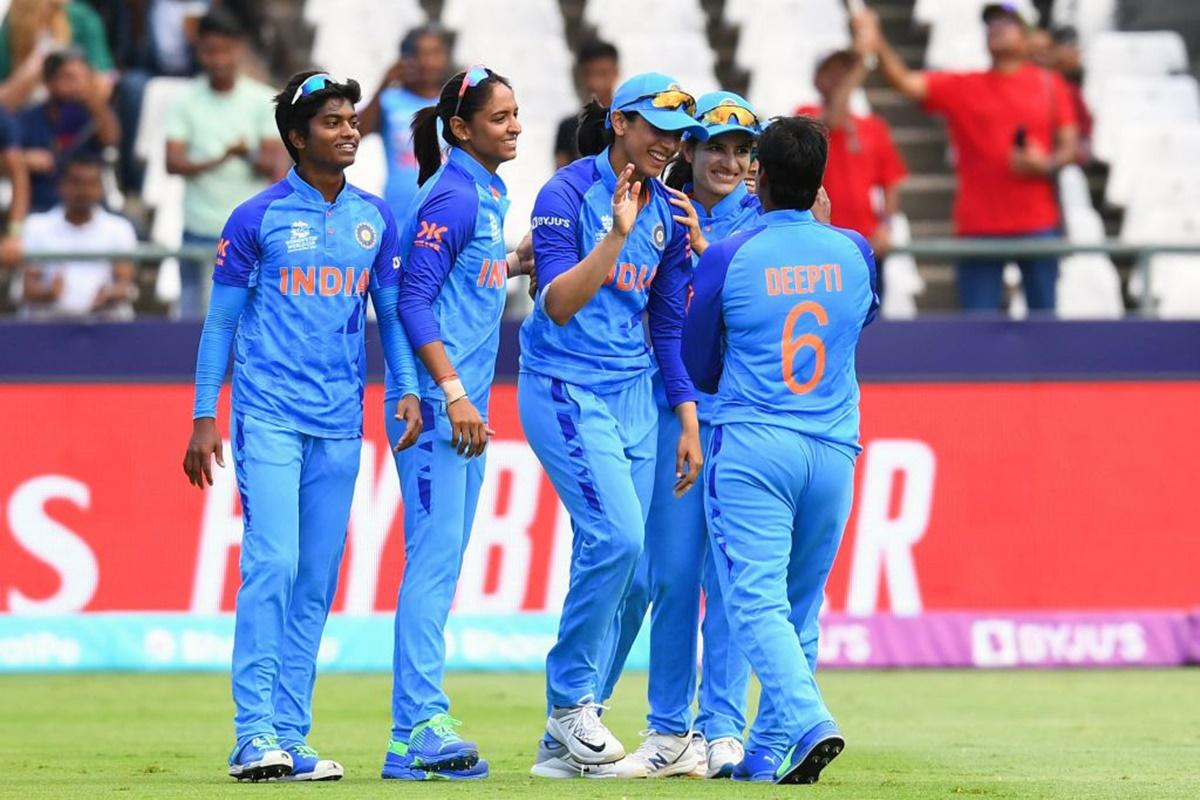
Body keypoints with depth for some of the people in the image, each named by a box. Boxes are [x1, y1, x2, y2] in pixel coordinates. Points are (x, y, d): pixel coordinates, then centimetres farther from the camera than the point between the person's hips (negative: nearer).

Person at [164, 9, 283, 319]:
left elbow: (274, 166, -4)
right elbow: (173, 163, -7)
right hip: (201, 230, 0)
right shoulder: (185, 102, 1)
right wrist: (220, 159, -24)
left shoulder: (262, 101, 1)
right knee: (195, 315, 0)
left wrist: (249, 155, -27)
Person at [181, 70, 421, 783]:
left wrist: (408, 391, 2)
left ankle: (290, 737, 8)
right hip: (269, 418, -4)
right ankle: (254, 737, -14)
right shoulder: (257, 218, -1)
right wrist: (204, 419, -1)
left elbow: (392, 311, 17)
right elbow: (221, 320, 3)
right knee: (272, 565, -14)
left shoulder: (376, 218, 11)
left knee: (318, 581, 4)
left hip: (342, 425, 4)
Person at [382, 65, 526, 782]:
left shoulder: (492, 194, 15)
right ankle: (419, 729, -16)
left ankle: (422, 729, 11)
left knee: (444, 567, 9)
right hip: (434, 401, -10)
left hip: (467, 405, 10)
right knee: (434, 559, -13)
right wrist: (452, 393, -20)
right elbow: (414, 300, -17)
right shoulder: (451, 197, -12)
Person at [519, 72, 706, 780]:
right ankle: (572, 705, -6)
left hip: (635, 395, 7)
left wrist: (689, 421, 10)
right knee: (616, 536, -22)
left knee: (626, 572, 3)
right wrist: (617, 235, -29)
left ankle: (564, 744, 9)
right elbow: (557, 306, -21)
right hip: (565, 392, -7)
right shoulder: (569, 195, -10)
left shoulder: (668, 214, 9)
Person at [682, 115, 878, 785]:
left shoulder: (727, 258, -3)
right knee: (802, 609, 12)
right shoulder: (853, 252, 5)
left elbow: (699, 369, 6)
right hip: (834, 453, 4)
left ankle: (808, 720, -28)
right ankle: (769, 753, 14)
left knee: (756, 599, -8)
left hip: (751, 446, -4)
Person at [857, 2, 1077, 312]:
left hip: (1037, 225, 0)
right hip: (978, 227, 0)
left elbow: (1069, 146, 7)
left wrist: (1046, 164, -15)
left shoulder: (1049, 84, 7)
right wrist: (878, 47, -25)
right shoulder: (960, 88, 7)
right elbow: (907, 83, -7)